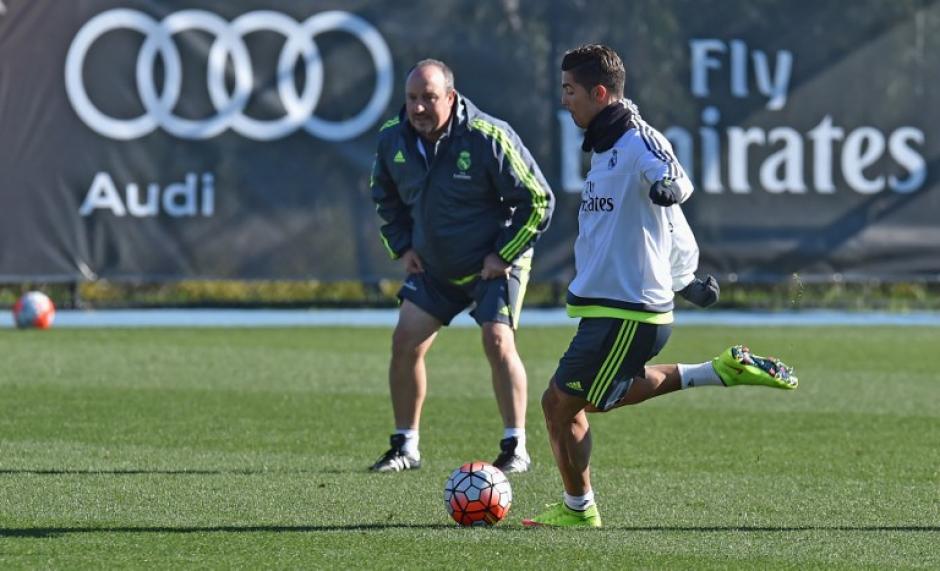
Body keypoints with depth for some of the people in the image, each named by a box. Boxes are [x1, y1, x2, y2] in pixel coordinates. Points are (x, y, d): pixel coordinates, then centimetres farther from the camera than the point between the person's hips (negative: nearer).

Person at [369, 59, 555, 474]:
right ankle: (405, 447, 9)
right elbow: (385, 196, 16)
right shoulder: (393, 140, -7)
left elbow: (538, 199, -15)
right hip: (432, 266, 5)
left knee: (498, 342, -19)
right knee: (405, 342, -3)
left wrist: (504, 255, -15)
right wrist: (401, 247, 5)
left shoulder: (488, 138, -23)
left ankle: (515, 448, -10)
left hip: (494, 264, -5)